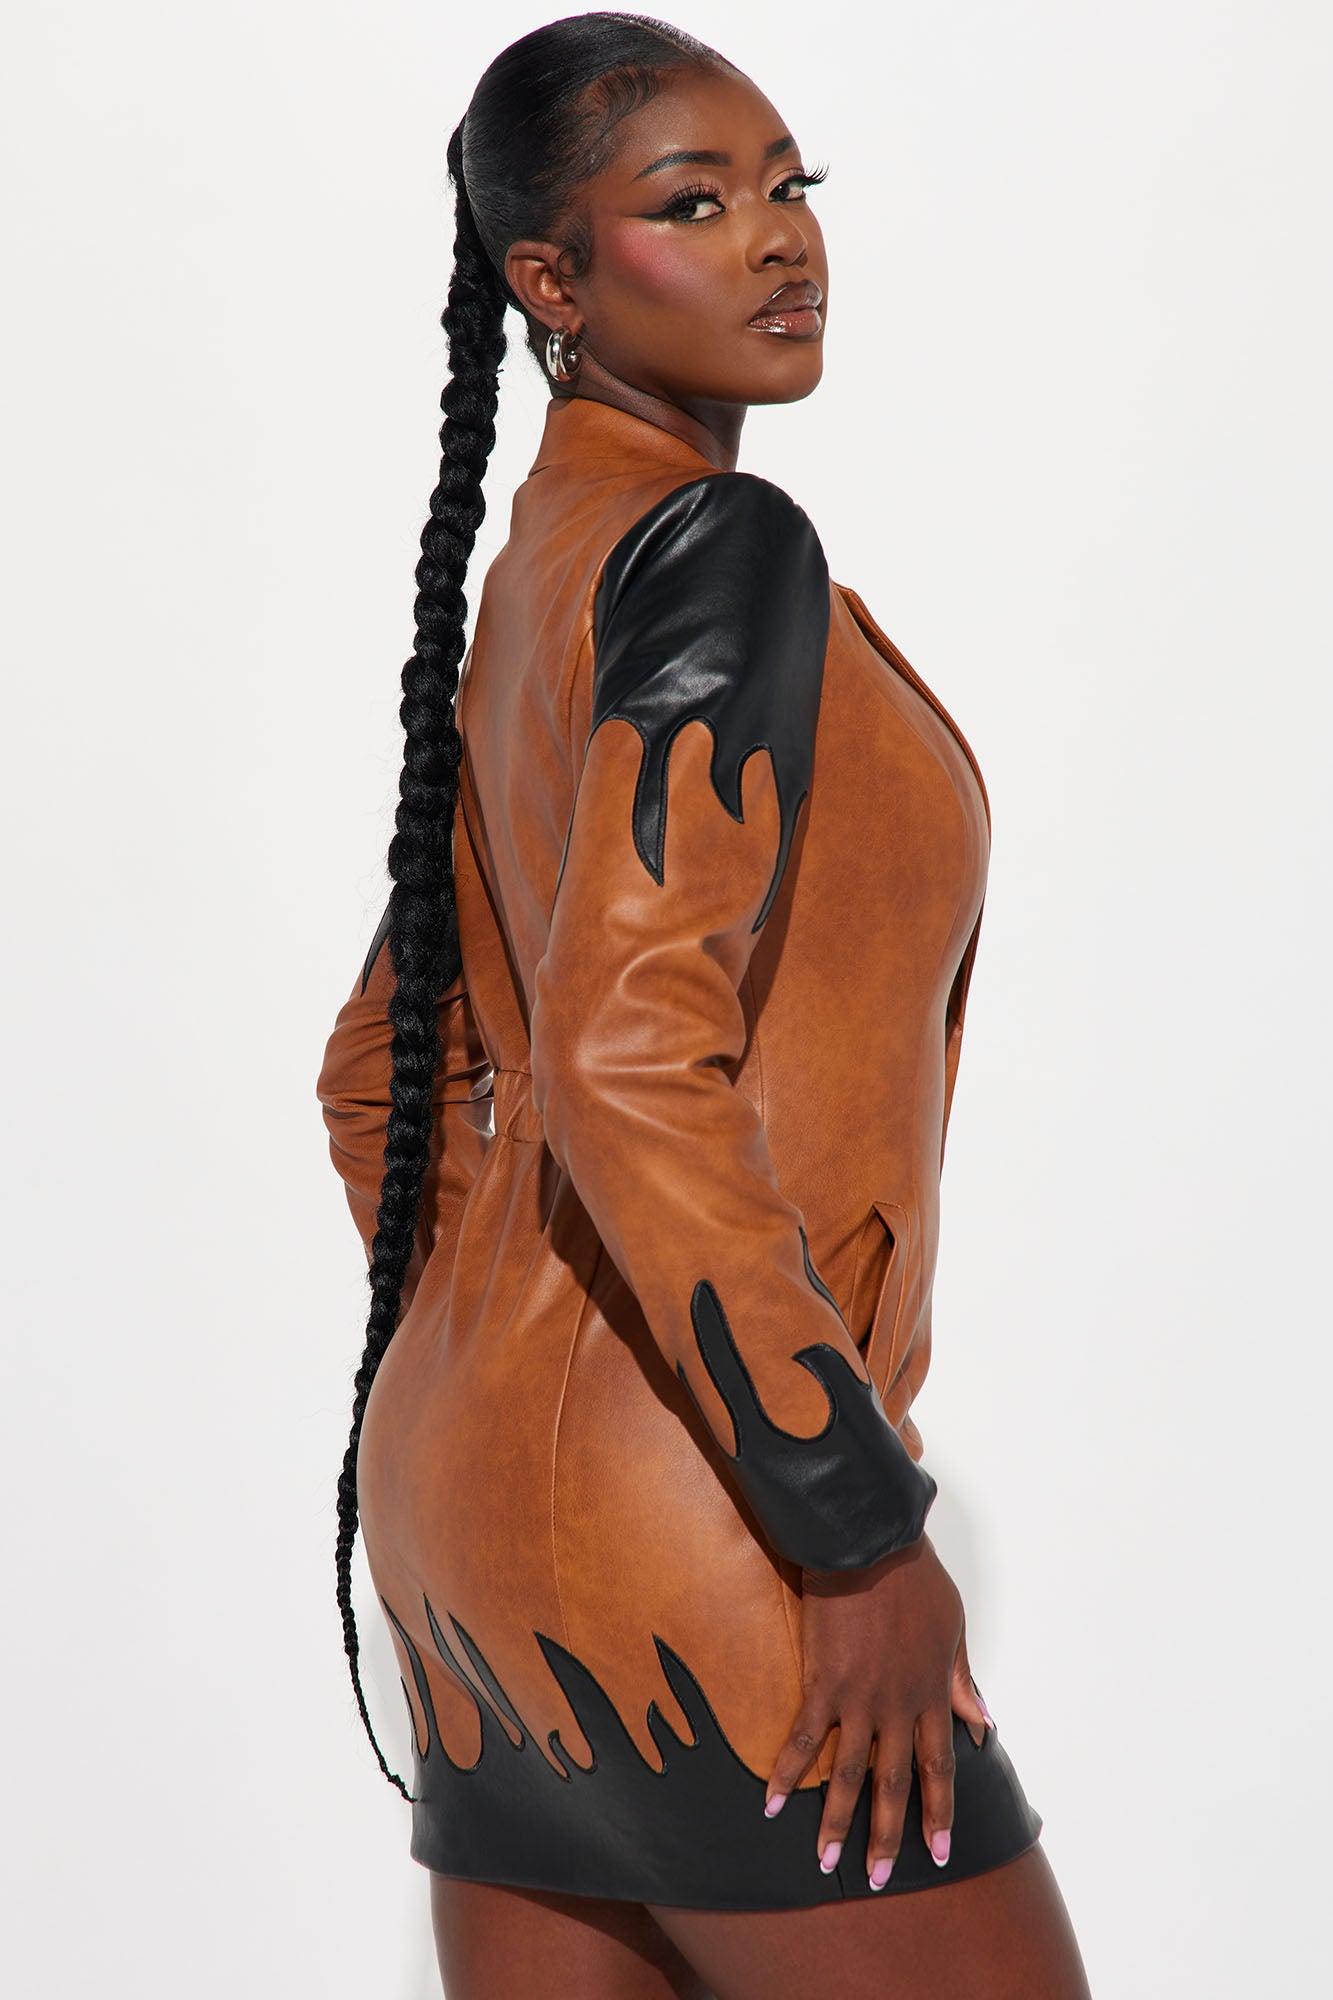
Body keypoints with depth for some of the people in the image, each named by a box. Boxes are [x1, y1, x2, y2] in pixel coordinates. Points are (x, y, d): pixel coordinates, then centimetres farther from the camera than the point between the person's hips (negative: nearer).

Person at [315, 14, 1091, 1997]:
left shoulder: (528, 598, 16)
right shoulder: (721, 545, -12)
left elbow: (382, 1076, 23)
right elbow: (632, 1057, -25)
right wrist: (866, 1527, -21)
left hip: (474, 1484, 9)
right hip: (682, 1529, -9)